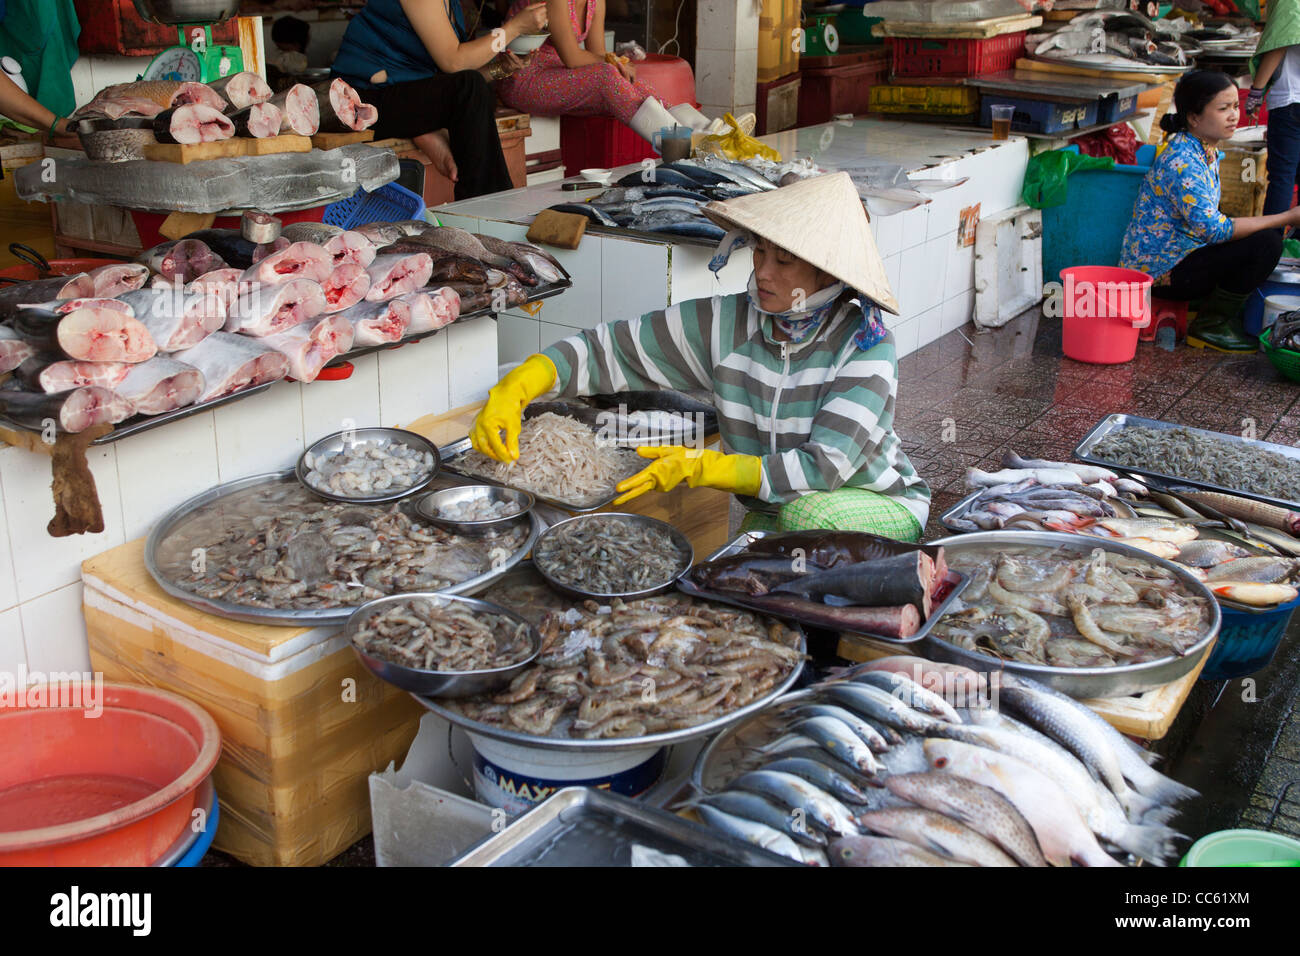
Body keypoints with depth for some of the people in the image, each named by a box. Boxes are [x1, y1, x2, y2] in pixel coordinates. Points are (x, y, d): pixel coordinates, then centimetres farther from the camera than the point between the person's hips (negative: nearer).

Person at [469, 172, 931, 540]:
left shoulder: (866, 345, -21)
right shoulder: (725, 323, -10)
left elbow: (824, 468, -29)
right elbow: (604, 350, -9)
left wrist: (696, 466, -31)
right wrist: (512, 390, -25)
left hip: (883, 506, -2)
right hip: (771, 514, 3)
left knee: (808, 512, -35)